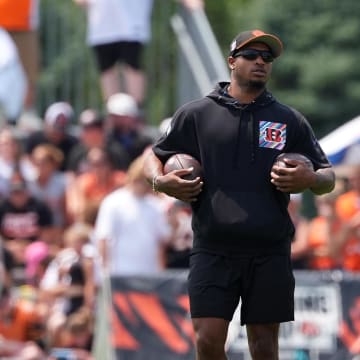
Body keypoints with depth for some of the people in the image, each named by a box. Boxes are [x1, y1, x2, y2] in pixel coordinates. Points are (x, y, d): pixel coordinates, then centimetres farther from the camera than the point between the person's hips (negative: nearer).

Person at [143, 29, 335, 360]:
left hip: (269, 255, 1)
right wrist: (160, 181, -6)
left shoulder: (290, 121, 11)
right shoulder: (195, 114, 8)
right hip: (213, 253, -1)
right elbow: (154, 157, 16)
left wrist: (309, 179, -9)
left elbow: (328, 178, 14)